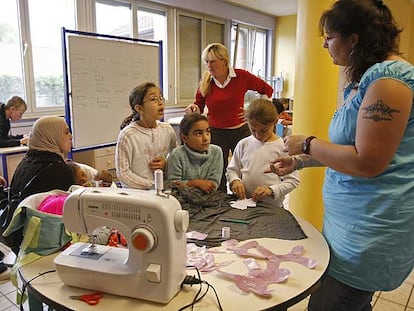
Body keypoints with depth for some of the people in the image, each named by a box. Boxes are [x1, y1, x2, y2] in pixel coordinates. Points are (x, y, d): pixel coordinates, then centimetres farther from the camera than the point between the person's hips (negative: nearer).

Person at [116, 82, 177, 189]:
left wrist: (166, 165, -5)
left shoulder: (167, 129, 3)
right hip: (135, 192, -3)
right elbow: (123, 173, -10)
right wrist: (153, 185, -15)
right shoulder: (127, 135, -11)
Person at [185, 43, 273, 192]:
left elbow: (267, 90, 7)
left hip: (240, 131, -1)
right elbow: (199, 107, 7)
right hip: (215, 133, 1)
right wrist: (193, 108, -15)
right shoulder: (205, 82, -1)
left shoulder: (241, 76, -5)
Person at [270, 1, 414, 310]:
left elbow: (366, 163, -24)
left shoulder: (389, 77, -19)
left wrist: (307, 144, -12)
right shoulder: (365, 79, 13)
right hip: (353, 216, 9)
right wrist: (300, 162, 17)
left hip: (372, 225, -9)